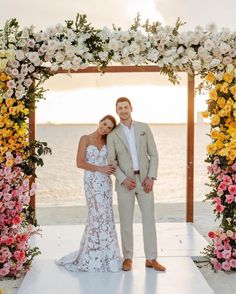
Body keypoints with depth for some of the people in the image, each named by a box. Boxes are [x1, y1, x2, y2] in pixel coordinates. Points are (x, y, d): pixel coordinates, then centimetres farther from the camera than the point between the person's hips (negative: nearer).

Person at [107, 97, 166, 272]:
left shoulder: (144, 128, 4)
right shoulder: (113, 135, 0)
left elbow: (153, 154, 3)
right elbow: (111, 161, -1)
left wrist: (151, 177, -8)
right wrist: (123, 179, -15)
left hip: (144, 180, 1)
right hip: (125, 182, -1)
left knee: (149, 219, 1)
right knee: (126, 221, 3)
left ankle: (151, 259, 8)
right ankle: (128, 258, 13)